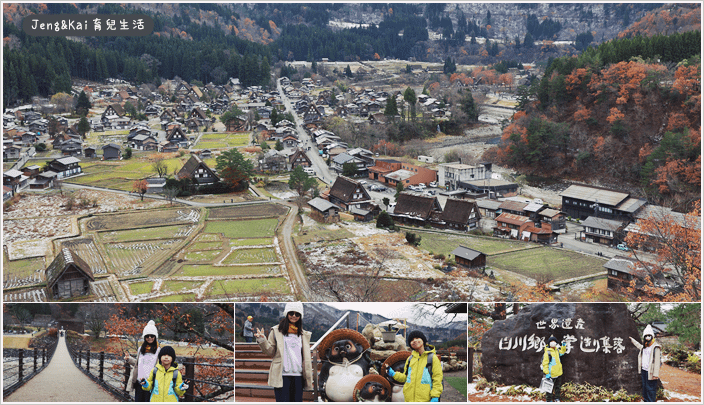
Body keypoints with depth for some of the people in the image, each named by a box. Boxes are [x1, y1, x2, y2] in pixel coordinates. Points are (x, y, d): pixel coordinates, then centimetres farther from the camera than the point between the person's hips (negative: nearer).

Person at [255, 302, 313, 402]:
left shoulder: (303, 334, 15)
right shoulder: (276, 331, 5)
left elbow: (306, 357, 17)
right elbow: (270, 352, 4)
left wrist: (309, 377, 11)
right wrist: (262, 341, -13)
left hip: (298, 376, 3)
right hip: (282, 376, -3)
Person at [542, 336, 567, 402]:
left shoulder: (557, 350, 6)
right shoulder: (547, 352, -17)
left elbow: (562, 352, 28)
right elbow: (545, 364, -17)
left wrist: (563, 346, 10)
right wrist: (547, 373, -21)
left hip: (558, 373, 8)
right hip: (551, 374, -8)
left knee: (558, 387, 19)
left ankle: (556, 398, 33)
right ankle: (548, 400, 11)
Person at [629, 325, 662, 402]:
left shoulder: (655, 347, -12)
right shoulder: (644, 346, 12)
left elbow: (657, 361, -15)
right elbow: (638, 345, 39)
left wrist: (655, 374, -19)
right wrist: (632, 339, 53)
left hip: (650, 372, -8)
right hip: (643, 370, 8)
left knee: (650, 389, -5)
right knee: (645, 387, 14)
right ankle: (645, 401, 23)